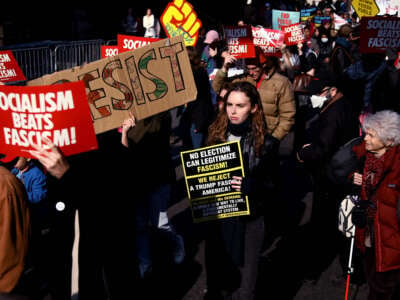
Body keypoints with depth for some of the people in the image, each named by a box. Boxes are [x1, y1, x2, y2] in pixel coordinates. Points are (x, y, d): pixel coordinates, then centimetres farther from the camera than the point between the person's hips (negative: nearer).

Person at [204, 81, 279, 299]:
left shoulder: (265, 143, -7)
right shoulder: (215, 135, 2)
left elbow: (271, 185, -4)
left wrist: (250, 186, -23)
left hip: (248, 220, -3)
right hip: (216, 216, 3)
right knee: (216, 275, 15)